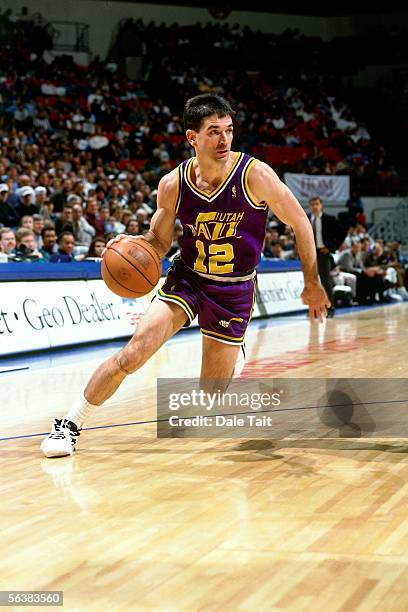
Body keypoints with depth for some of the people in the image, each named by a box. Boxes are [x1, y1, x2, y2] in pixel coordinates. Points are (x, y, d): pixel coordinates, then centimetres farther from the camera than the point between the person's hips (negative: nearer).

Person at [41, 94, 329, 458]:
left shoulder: (255, 175, -19)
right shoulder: (173, 185, -11)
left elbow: (300, 223, -7)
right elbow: (159, 242, 4)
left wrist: (312, 284, -3)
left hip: (235, 291, -1)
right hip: (187, 278, 1)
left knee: (212, 395, 3)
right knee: (132, 354, -16)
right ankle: (70, 424, 1)